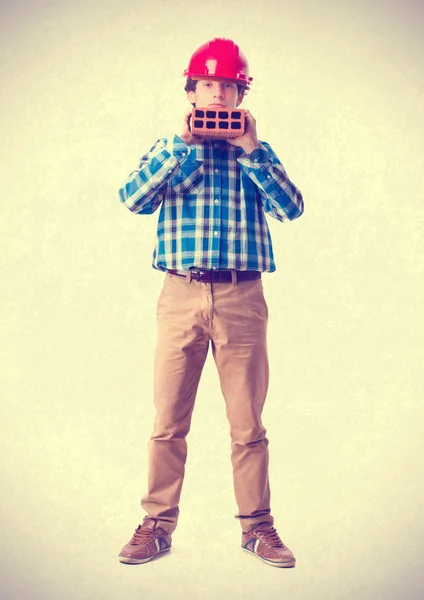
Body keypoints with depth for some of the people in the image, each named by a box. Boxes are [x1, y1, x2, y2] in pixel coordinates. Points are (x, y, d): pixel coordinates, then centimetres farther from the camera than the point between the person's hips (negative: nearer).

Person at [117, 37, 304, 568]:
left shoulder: (258, 153, 13)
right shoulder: (168, 149, 13)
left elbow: (291, 208, -2)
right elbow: (133, 200, -4)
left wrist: (249, 150, -6)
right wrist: (184, 145, -7)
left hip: (242, 297, 0)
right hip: (181, 295, 0)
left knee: (248, 425, 5)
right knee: (168, 423, 4)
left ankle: (257, 526, 17)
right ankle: (157, 525, 16)